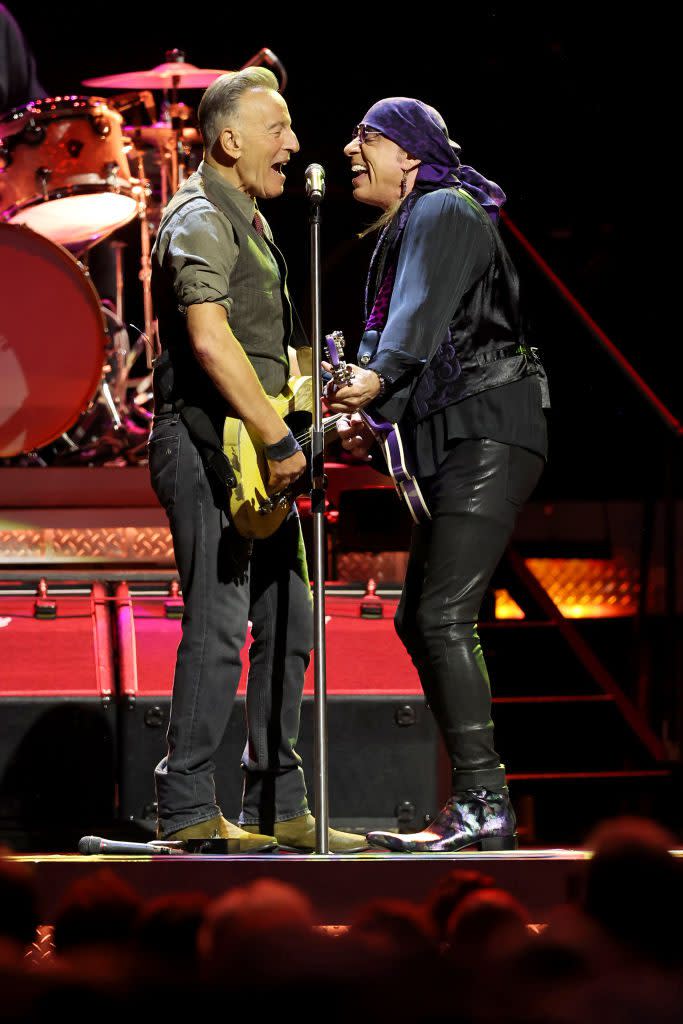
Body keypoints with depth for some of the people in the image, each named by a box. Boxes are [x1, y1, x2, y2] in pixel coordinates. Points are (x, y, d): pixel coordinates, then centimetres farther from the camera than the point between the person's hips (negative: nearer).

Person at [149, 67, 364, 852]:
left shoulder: (248, 221, 21)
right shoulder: (200, 218, -11)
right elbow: (210, 341, -24)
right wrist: (278, 440, -25)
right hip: (204, 443, -10)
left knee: (288, 622, 10)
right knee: (219, 624, -11)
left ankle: (278, 807, 15)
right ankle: (187, 809, -7)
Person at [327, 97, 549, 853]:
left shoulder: (444, 211, -7)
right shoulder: (401, 231, 23)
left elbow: (423, 310, -25)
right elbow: (390, 334, 21)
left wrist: (377, 377, -42)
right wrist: (363, 416, 4)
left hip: (489, 434, -11)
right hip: (454, 447, 11)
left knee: (442, 617, -17)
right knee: (418, 620, 9)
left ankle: (482, 804, -19)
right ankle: (477, 800, 11)